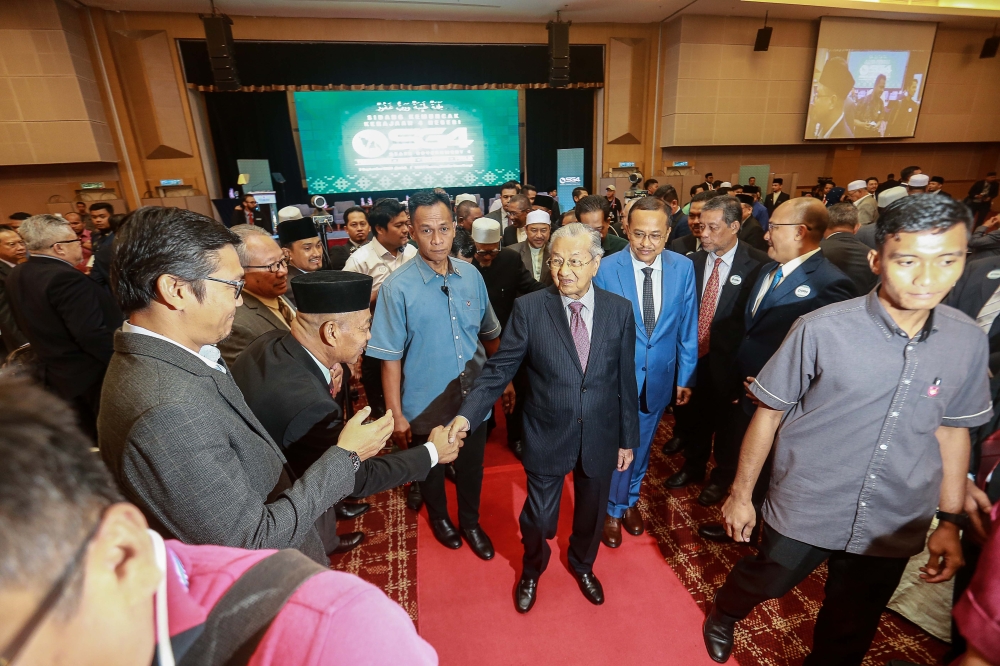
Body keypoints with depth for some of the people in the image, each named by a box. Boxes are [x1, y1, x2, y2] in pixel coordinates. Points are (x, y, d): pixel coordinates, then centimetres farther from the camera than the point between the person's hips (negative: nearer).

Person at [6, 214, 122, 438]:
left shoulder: (16, 275, 3)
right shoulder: (66, 279, -27)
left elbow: (24, 324, 14)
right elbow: (92, 336, -30)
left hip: (56, 374, 9)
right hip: (91, 375, -9)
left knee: (88, 435, 22)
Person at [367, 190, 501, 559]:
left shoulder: (471, 275, -6)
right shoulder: (397, 287, -17)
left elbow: (490, 334, 5)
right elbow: (390, 358, -13)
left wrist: (505, 379, 8)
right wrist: (396, 415, -10)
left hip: (474, 399, 3)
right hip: (426, 405, -2)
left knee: (471, 466, 22)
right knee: (431, 468, 23)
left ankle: (470, 522, 50)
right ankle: (439, 516, 53)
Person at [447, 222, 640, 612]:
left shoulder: (620, 310, -7)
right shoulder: (529, 308, -13)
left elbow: (626, 380, -1)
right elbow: (500, 368, -13)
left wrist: (628, 438, 4)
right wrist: (467, 414, -26)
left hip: (600, 437, 2)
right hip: (548, 435, -2)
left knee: (591, 511, 23)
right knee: (538, 517, 15)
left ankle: (582, 565, 58)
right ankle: (531, 572, 51)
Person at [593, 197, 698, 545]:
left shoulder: (684, 268, -7)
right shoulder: (606, 269, -16)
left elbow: (687, 327, 0)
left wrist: (686, 376, 4)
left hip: (659, 375, 3)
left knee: (641, 443, 22)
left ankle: (631, 499, 48)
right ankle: (613, 509, 39)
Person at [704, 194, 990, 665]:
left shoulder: (968, 341, -8)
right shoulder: (822, 330, -20)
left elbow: (951, 429, 6)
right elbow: (769, 412, -12)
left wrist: (950, 520, 7)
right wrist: (741, 494, -6)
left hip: (894, 526, 3)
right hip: (803, 511, -3)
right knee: (762, 583, 23)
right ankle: (723, 614, 55)